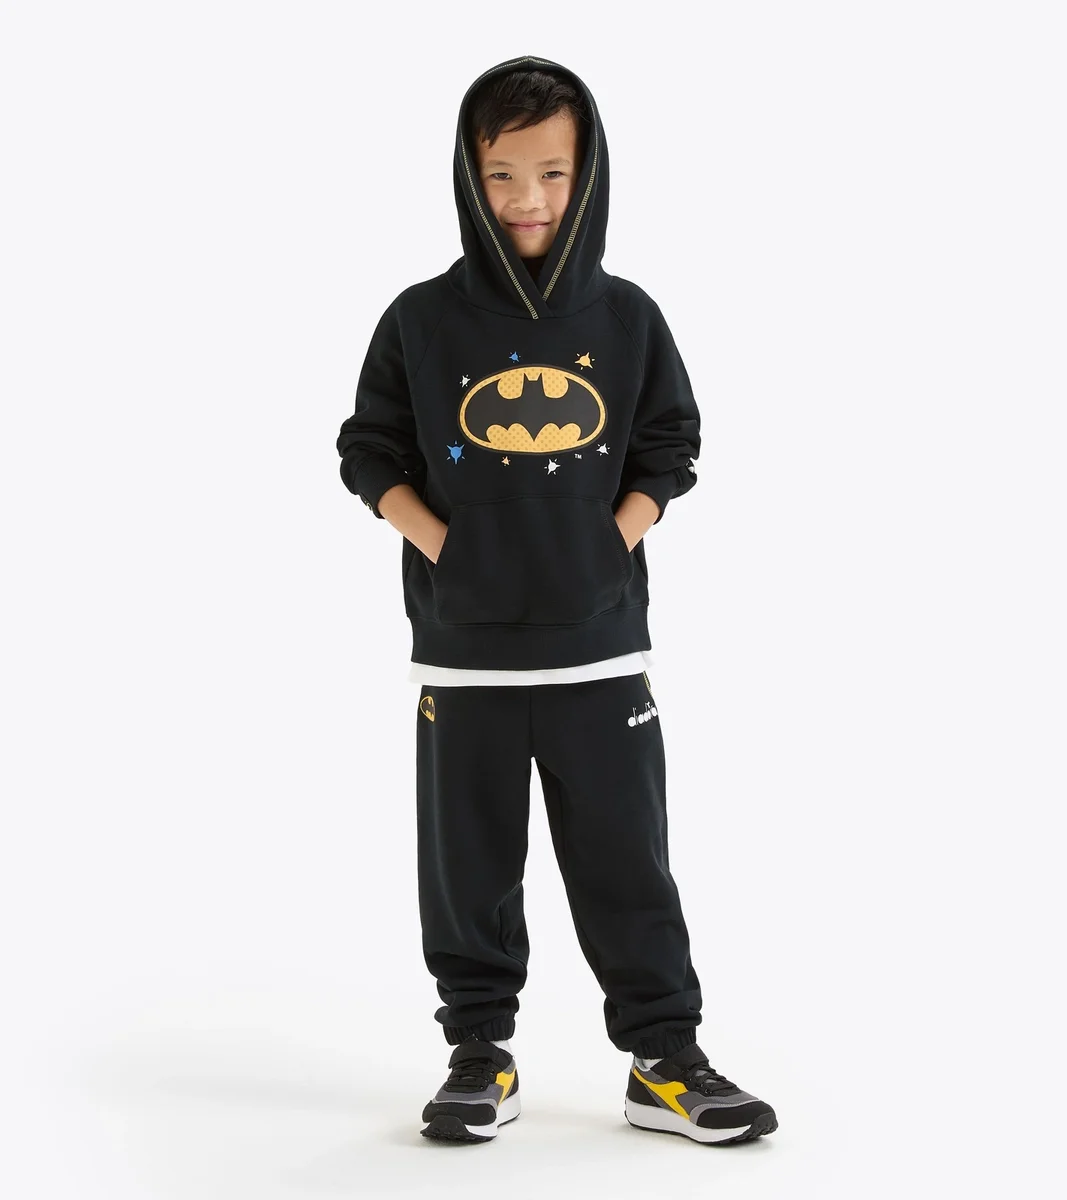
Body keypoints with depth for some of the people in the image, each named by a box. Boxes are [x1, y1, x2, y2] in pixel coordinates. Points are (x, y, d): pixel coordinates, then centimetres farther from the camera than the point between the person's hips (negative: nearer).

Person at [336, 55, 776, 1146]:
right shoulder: (421, 322, -1)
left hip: (601, 647, 0)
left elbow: (668, 451, 9)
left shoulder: (627, 321, 2)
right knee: (470, 866, 8)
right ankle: (480, 1053, 20)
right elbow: (372, 456, 4)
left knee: (627, 865, 4)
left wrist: (611, 545, -4)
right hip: (463, 654, 0)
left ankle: (665, 1061, 13)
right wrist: (445, 549, -8)